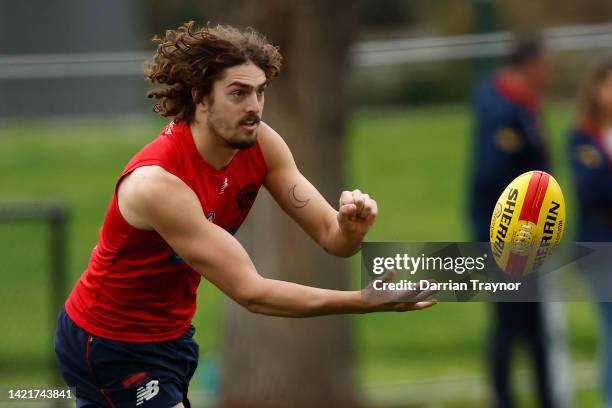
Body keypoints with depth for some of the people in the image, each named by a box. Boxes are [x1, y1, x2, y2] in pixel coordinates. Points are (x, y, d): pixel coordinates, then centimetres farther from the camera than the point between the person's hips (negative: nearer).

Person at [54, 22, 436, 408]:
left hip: (170, 332, 7)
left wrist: (350, 227, -37)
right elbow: (250, 292, -33)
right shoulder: (158, 183, -32)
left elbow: (330, 235, -12)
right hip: (109, 346, -7)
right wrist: (365, 301, -38)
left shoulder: (259, 142, -12)